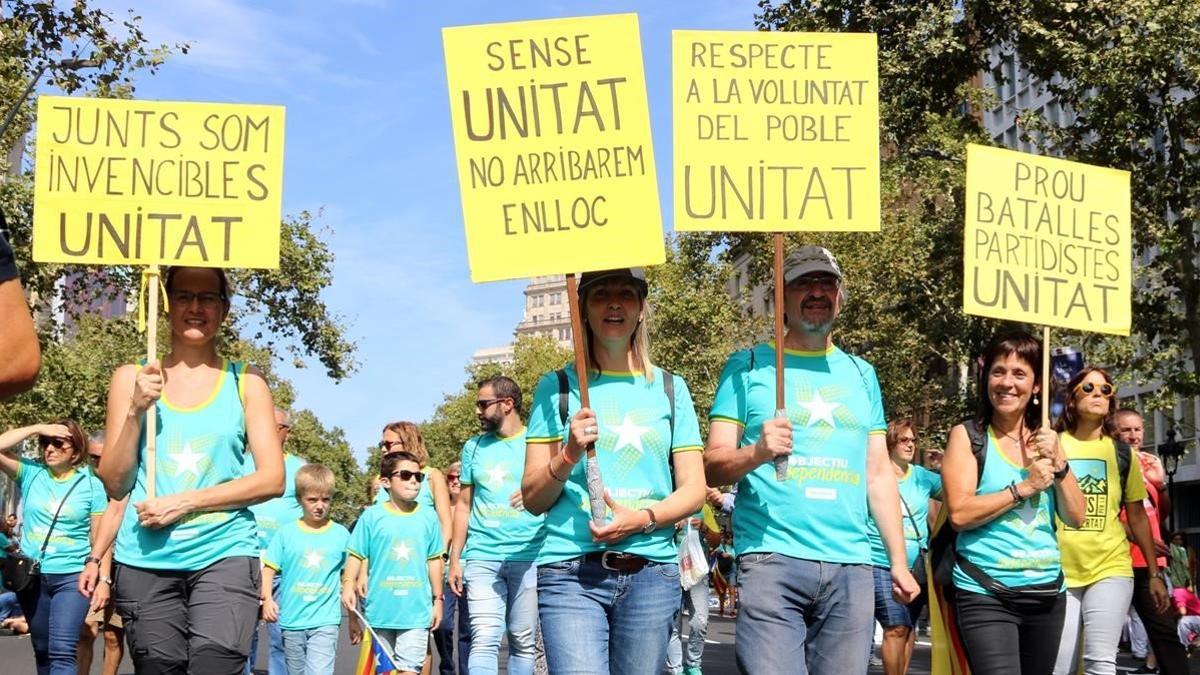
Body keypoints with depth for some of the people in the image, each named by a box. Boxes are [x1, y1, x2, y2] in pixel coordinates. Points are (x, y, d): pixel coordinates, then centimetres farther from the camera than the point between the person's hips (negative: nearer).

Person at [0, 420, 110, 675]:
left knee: (62, 652, -15)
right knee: (43, 652, 13)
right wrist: (37, 429, -9)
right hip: (31, 576, 3)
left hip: (72, 576, -3)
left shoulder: (91, 485, -1)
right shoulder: (30, 473, 4)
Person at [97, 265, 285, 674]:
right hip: (146, 560, 2)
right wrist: (136, 412, -8)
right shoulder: (132, 379, 9)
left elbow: (273, 479, 0)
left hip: (225, 553, -1)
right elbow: (114, 485, 6)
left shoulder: (246, 382, 7)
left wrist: (185, 502, -9)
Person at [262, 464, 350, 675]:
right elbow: (269, 568, 0)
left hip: (325, 620, -2)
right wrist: (267, 598, -13)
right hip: (291, 619, 2)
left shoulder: (341, 534, 1)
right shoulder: (286, 532, 0)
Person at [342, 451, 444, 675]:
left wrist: (438, 600, 10)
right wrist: (348, 584, -12)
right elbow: (357, 555, 1)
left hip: (416, 609, 0)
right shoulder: (372, 516, -2)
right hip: (381, 607, 0)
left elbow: (434, 560, 8)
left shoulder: (428, 517, 2)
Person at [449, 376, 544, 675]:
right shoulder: (474, 447, 15)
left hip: (528, 557, -2)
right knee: (484, 640, -10)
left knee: (524, 641, 3)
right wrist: (455, 560, 11)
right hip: (481, 557, 2)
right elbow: (464, 505, 17)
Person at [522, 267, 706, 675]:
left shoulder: (670, 389, 13)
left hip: (652, 570, 2)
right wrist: (569, 455, -12)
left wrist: (643, 519, -10)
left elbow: (693, 490, 8)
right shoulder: (557, 388, 7)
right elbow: (533, 500, 6)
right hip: (570, 570, -2)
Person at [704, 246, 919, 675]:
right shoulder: (748, 366, 7)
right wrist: (757, 452, -20)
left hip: (851, 565, 4)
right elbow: (712, 467, 1)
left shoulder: (860, 374, 19)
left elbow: (880, 474, 19)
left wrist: (899, 561, 12)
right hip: (771, 559, -4)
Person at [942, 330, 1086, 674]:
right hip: (986, 594, -5)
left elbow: (1075, 517, 7)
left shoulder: (1045, 438, 11)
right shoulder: (968, 436, -3)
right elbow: (959, 514, -14)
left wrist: (1058, 463, -7)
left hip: (1047, 591, 6)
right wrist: (1025, 487, -13)